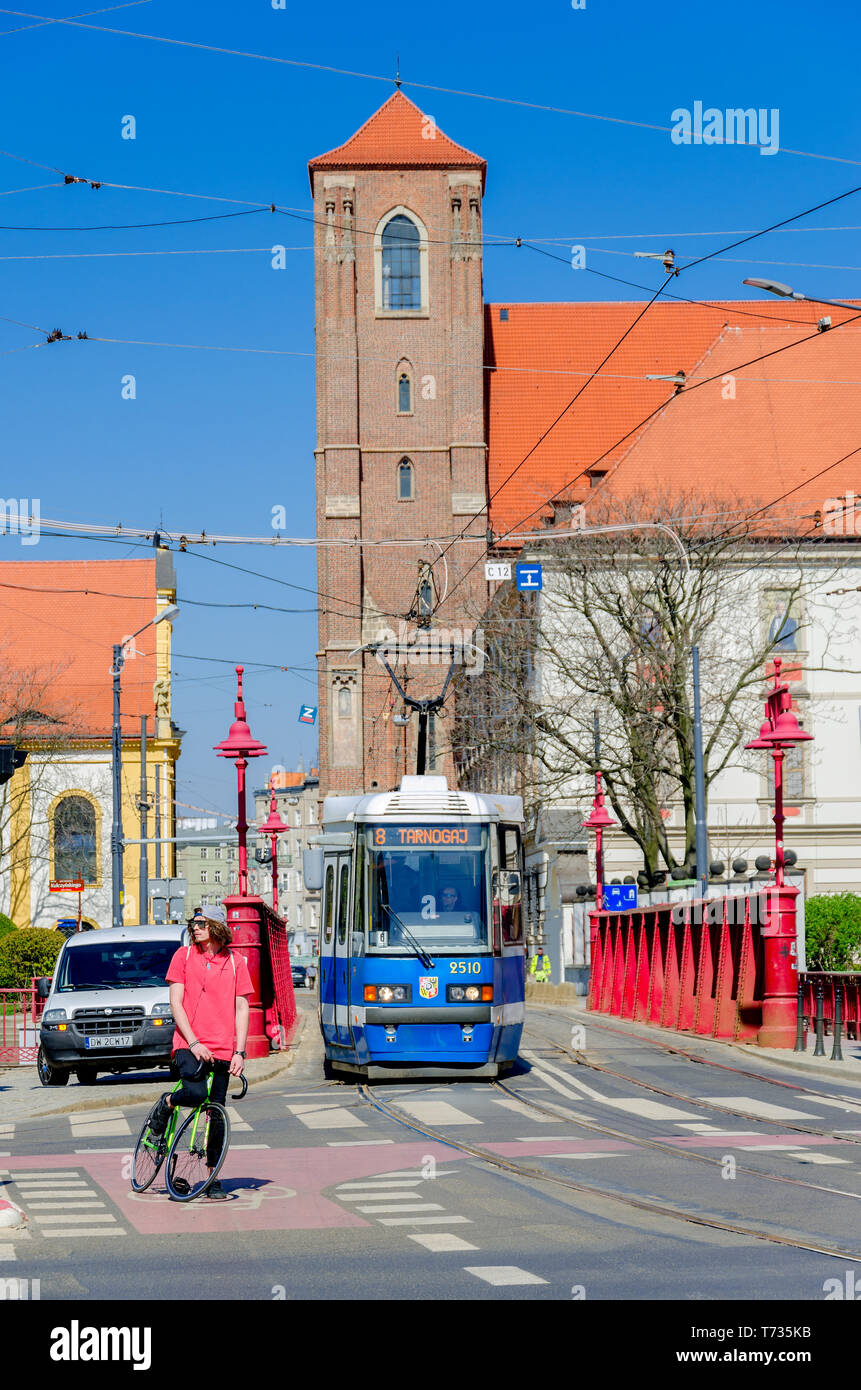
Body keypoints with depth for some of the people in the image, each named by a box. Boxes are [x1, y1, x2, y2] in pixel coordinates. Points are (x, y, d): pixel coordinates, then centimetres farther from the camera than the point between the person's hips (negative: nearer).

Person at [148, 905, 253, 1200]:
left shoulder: (235, 961, 7)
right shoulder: (184, 956, 5)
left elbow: (241, 1008, 7)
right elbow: (175, 1003, 0)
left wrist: (239, 1052, -3)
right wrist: (194, 1042, -11)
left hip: (221, 1050, 2)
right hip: (188, 1044, -2)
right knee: (196, 1093, -28)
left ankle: (213, 1178, 13)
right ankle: (167, 1103, 6)